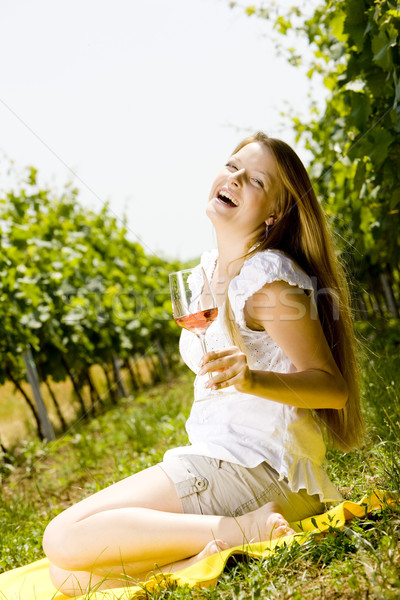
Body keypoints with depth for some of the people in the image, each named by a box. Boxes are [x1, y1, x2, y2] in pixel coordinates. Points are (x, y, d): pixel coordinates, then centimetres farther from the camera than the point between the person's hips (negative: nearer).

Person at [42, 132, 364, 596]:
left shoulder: (268, 276, -14)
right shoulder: (210, 266, 14)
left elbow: (332, 387, -15)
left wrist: (253, 378, -31)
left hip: (254, 467, -9)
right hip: (219, 460, 9)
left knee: (63, 540, -16)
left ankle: (237, 532, -17)